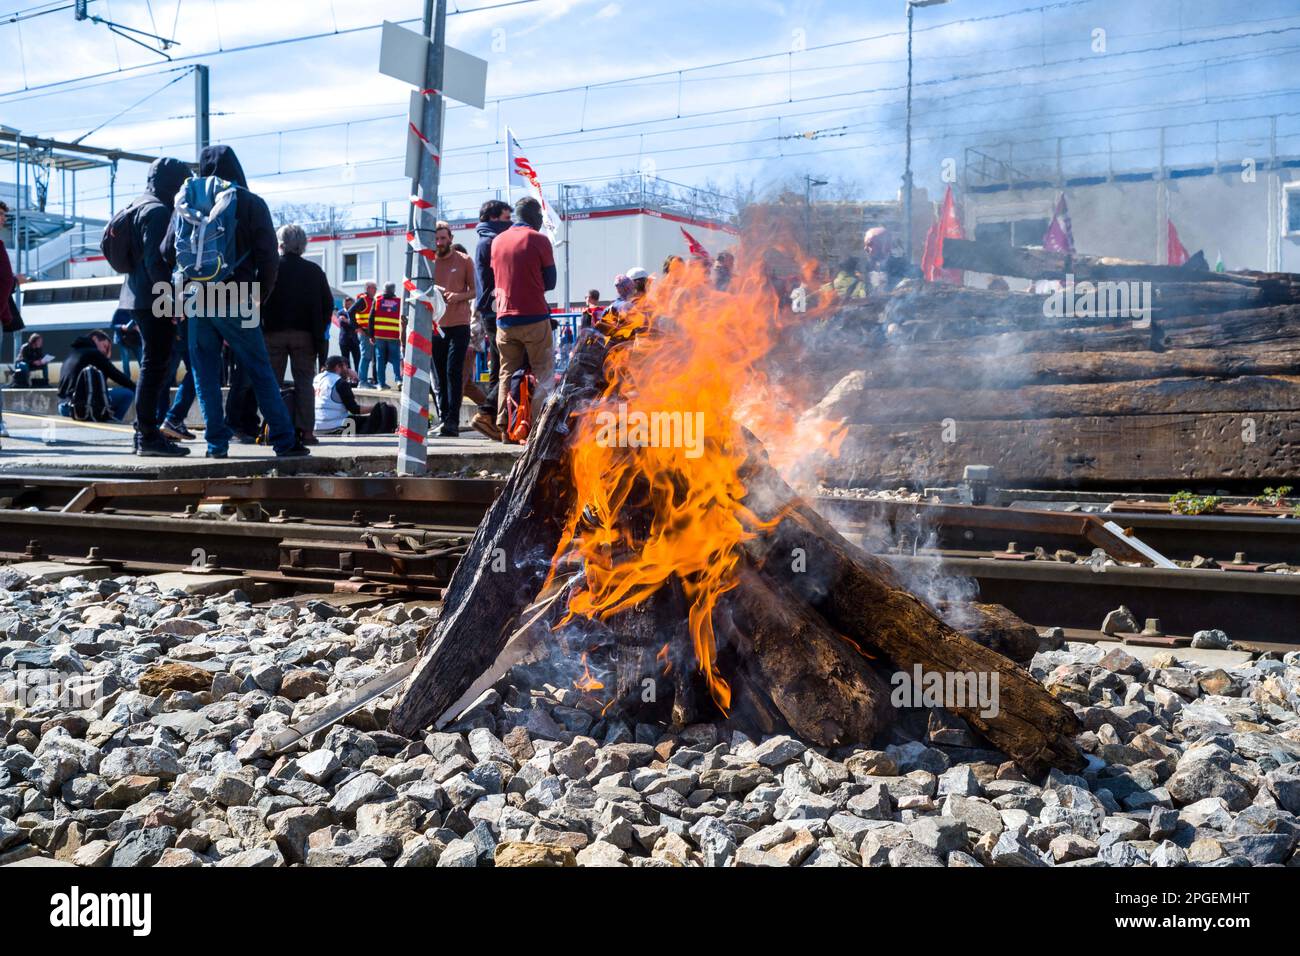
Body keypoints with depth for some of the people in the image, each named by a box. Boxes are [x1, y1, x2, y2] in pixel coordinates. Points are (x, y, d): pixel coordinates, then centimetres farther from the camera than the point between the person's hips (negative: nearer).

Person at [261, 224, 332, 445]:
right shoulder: (314, 270, 4)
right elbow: (328, 303, 4)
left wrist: (262, 327, 3)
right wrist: (318, 331, 12)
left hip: (273, 333, -1)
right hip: (304, 334, 1)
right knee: (304, 381, 3)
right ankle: (305, 430, -5)